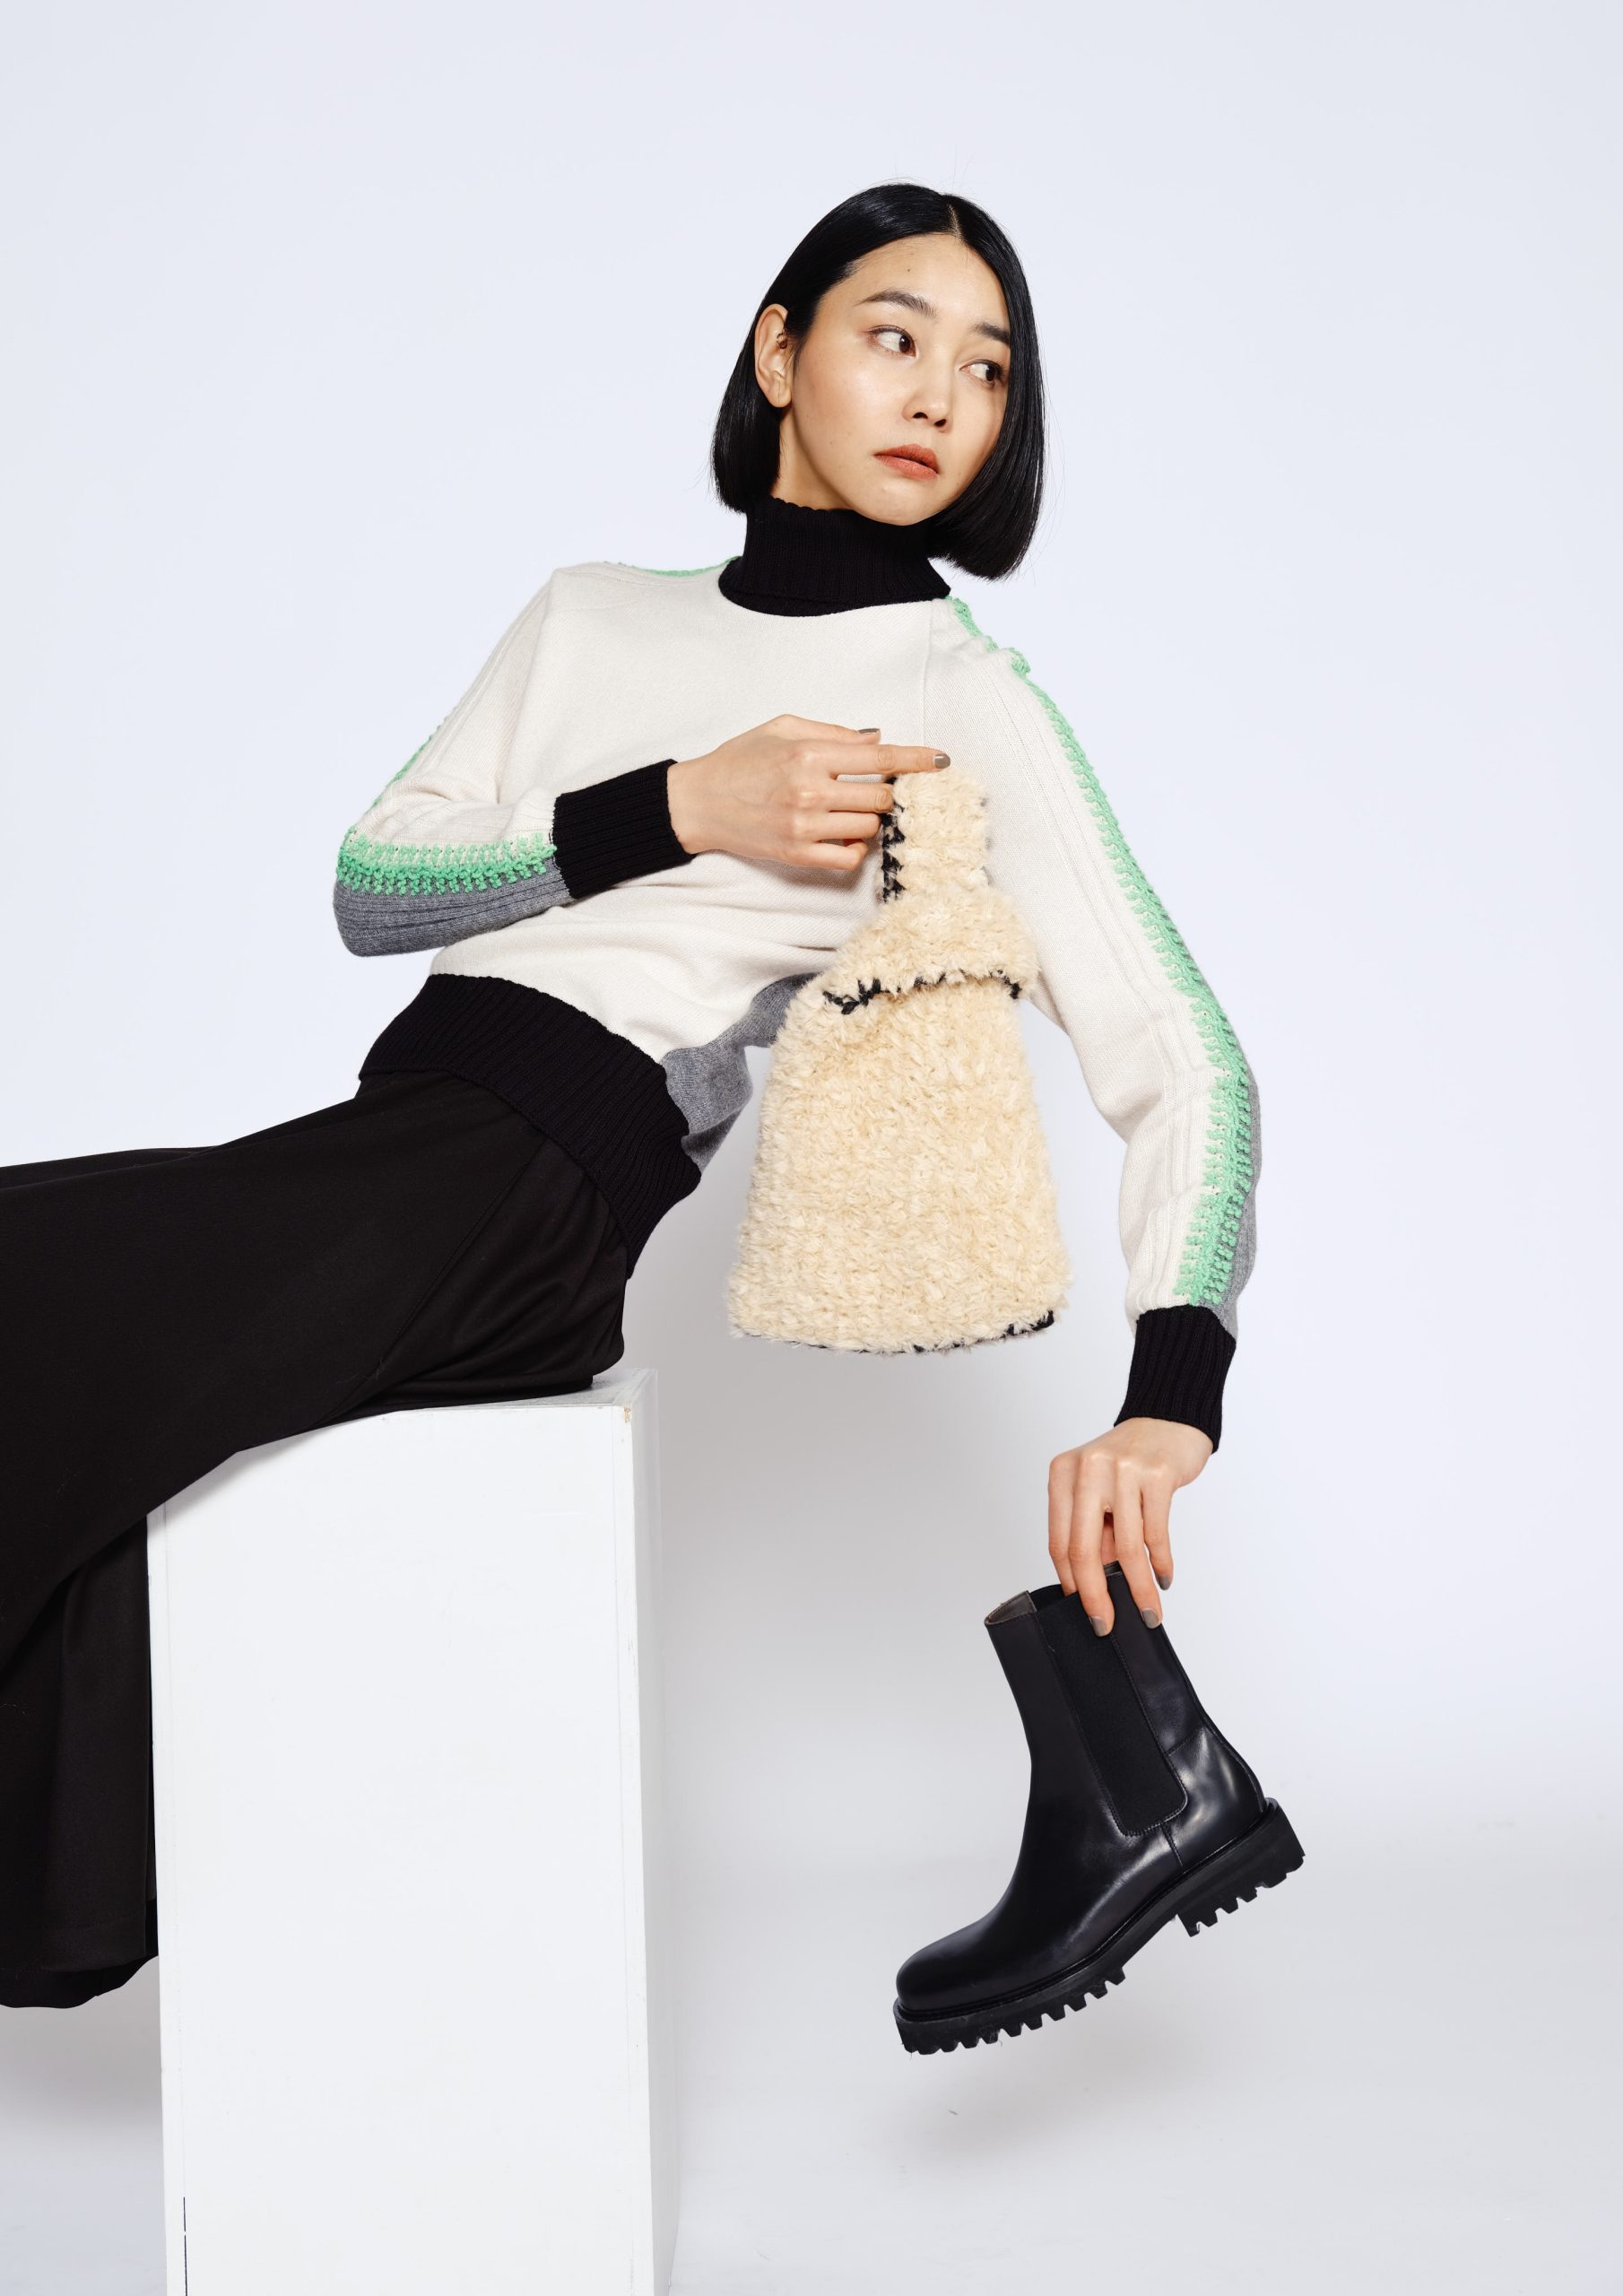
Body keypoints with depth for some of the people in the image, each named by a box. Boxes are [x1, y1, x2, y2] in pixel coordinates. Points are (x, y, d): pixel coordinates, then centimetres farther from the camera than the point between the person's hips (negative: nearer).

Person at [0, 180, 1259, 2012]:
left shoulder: (969, 708, 3)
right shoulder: (595, 616, 19)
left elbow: (1183, 1066, -6)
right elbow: (371, 887, 9)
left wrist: (1170, 1394, -22)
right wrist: (678, 813, -6)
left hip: (529, 1196, -6)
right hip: (388, 1136, 6)